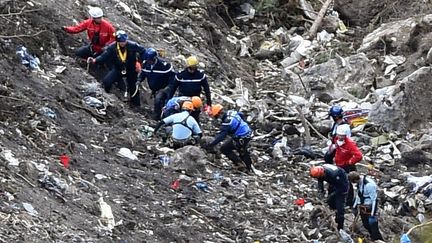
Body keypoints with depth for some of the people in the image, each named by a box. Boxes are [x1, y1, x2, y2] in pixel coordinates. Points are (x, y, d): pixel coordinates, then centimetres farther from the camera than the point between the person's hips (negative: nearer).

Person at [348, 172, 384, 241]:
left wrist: (372, 214, -23)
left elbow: (374, 200, -24)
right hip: (362, 208, 9)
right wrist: (354, 207, 19)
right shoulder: (359, 183, -2)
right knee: (366, 225, 19)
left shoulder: (369, 184, -29)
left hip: (370, 209, -9)